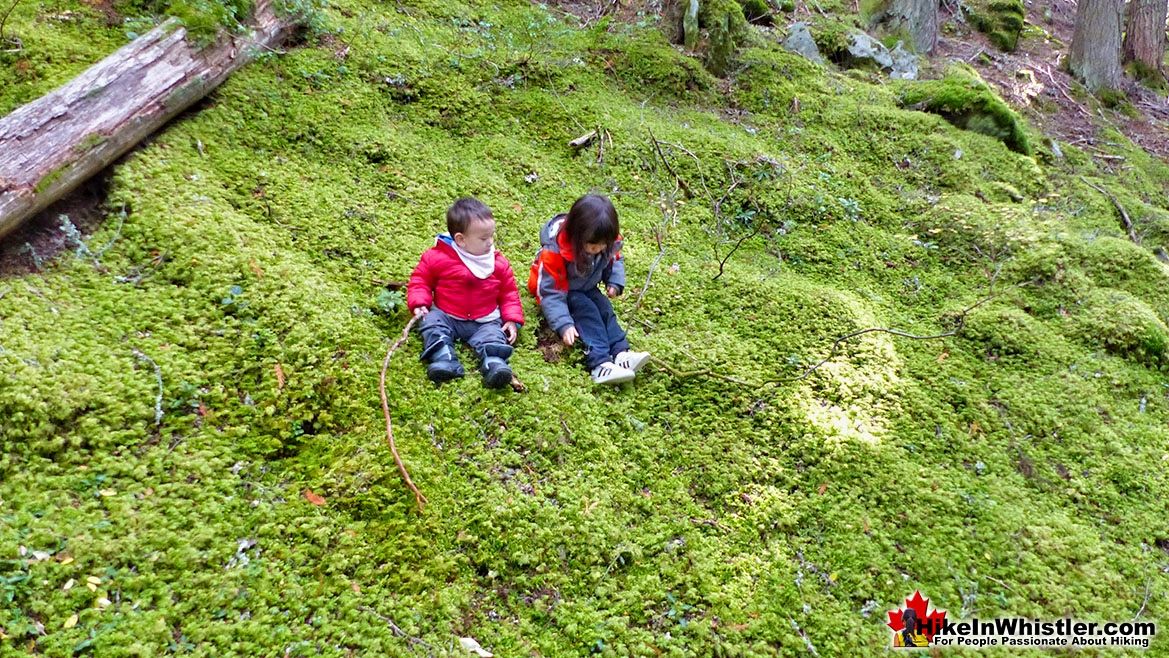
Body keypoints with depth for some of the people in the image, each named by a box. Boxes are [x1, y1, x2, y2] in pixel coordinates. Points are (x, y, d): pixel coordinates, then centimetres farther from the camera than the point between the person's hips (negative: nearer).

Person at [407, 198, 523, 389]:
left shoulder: (499, 263, 2)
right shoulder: (437, 257, -6)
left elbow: (509, 292, 11)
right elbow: (420, 280, 3)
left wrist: (512, 319, -1)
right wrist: (419, 303, -14)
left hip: (485, 321, 1)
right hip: (445, 316, -1)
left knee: (493, 336, -24)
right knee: (432, 322, -26)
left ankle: (494, 363, -47)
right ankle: (444, 359, -44)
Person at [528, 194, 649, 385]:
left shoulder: (608, 242, -18)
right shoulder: (554, 250, -34)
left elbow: (615, 260, 5)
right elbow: (551, 293, -32)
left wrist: (614, 282, -14)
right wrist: (564, 324, -41)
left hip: (587, 289, 6)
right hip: (561, 292, -6)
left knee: (604, 308, -20)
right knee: (587, 310, -28)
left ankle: (621, 353, -31)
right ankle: (599, 363, -42)